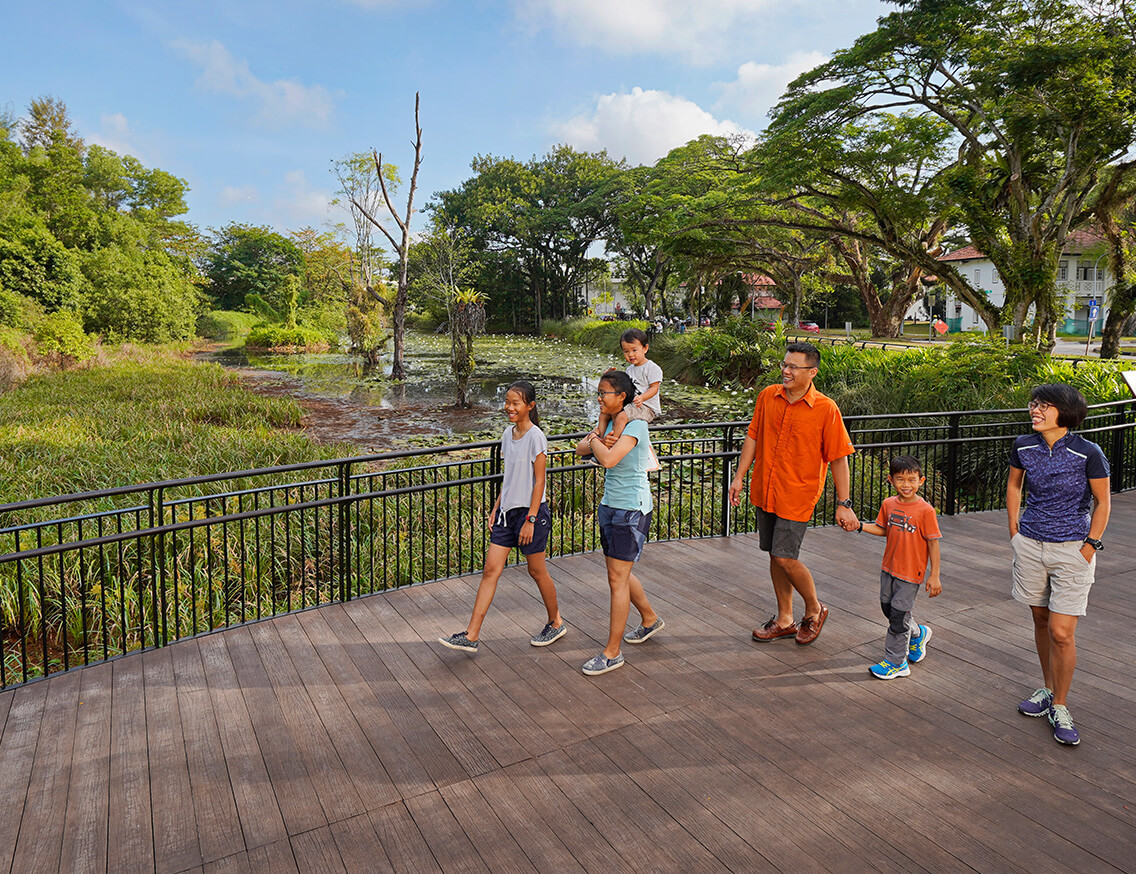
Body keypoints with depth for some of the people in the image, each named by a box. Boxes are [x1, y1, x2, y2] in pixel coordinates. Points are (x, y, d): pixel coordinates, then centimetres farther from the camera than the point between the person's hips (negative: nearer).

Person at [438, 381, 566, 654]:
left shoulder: (535, 437, -13)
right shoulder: (508, 433, 9)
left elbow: (539, 481, -14)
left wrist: (530, 520, -17)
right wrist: (496, 508, 14)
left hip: (530, 511, -7)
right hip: (507, 510, 7)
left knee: (537, 571, 8)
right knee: (491, 570, 3)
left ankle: (556, 623, 30)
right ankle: (471, 636, 5)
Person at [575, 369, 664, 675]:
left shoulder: (635, 424, -17)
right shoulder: (609, 422, 10)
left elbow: (609, 459, -30)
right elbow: (580, 448, 5)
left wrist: (595, 441, -11)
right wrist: (599, 441, -14)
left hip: (632, 509, -9)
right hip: (610, 505, 9)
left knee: (617, 578, -4)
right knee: (619, 573, 19)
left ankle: (612, 652, 6)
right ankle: (650, 619, 42)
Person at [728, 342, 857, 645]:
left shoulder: (826, 409, -11)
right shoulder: (768, 396, 1)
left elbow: (839, 458, -9)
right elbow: (753, 437, 10)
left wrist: (844, 504, -10)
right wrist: (739, 477, 9)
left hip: (797, 495, -5)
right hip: (764, 491, 5)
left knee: (785, 558, -7)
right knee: (775, 556, 13)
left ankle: (814, 610, 21)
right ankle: (784, 620, 29)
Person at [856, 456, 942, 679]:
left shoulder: (925, 510, -17)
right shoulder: (888, 504, -1)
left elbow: (933, 543, -12)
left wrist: (934, 575, -12)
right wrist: (860, 526, -5)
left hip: (911, 573, -6)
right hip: (889, 567, 6)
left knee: (898, 615, -1)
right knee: (888, 608, 18)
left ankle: (895, 662, 13)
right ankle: (917, 634, 45)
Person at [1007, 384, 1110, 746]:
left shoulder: (1088, 452, -14)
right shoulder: (1023, 447, -2)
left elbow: (1102, 502, -4)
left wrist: (1089, 547, -7)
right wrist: (1015, 532, 9)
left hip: (1072, 549, -4)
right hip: (1030, 544, 4)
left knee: (1061, 632, -4)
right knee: (1041, 621, 16)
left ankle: (1060, 708, 14)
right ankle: (1048, 688, 34)